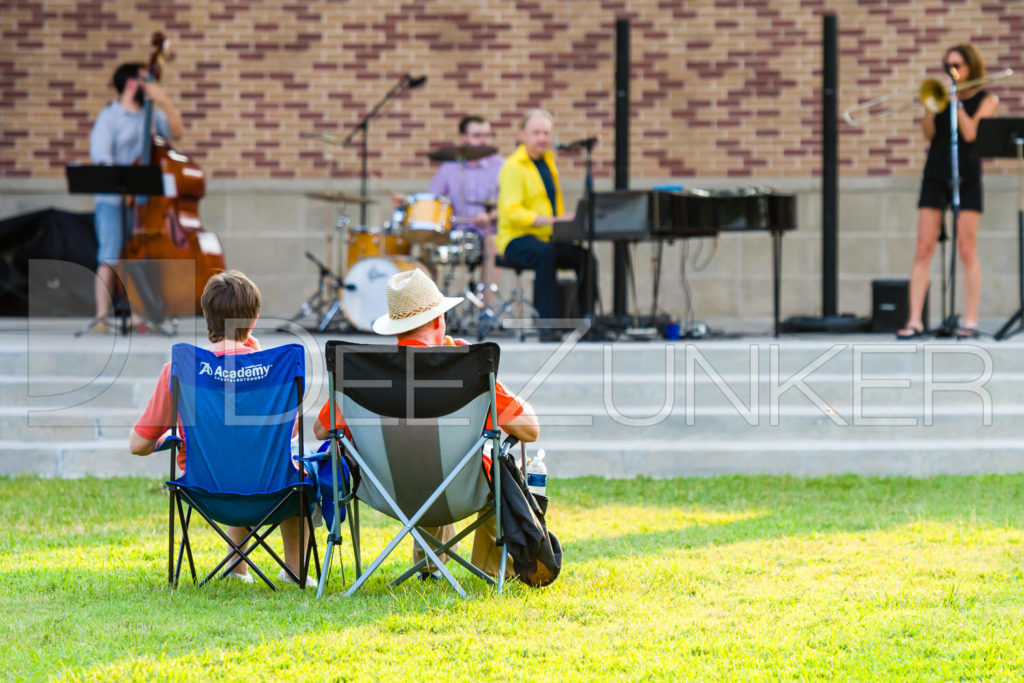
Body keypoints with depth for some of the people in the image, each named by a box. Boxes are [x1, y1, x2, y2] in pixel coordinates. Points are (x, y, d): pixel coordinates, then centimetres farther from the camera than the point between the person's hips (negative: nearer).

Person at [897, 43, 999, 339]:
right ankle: (915, 321, -6)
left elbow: (971, 133, -10)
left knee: (967, 249, -5)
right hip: (935, 175, 3)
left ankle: (971, 321, -2)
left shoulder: (986, 99, 4)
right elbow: (928, 132, 0)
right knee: (923, 248, -4)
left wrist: (956, 103, -9)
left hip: (966, 177, -3)